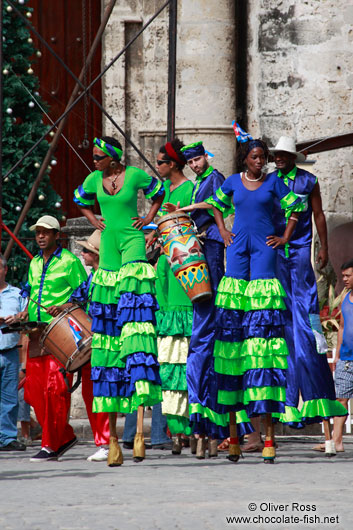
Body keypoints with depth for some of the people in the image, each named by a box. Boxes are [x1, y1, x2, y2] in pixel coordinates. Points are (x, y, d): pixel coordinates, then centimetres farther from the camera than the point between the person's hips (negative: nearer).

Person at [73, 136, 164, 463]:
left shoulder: (135, 176, -5)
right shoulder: (94, 179, 6)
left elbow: (159, 192, 12)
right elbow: (80, 201, 26)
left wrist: (149, 218, 5)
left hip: (132, 240, -5)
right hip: (108, 243, 5)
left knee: (133, 299, -19)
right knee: (107, 310, 2)